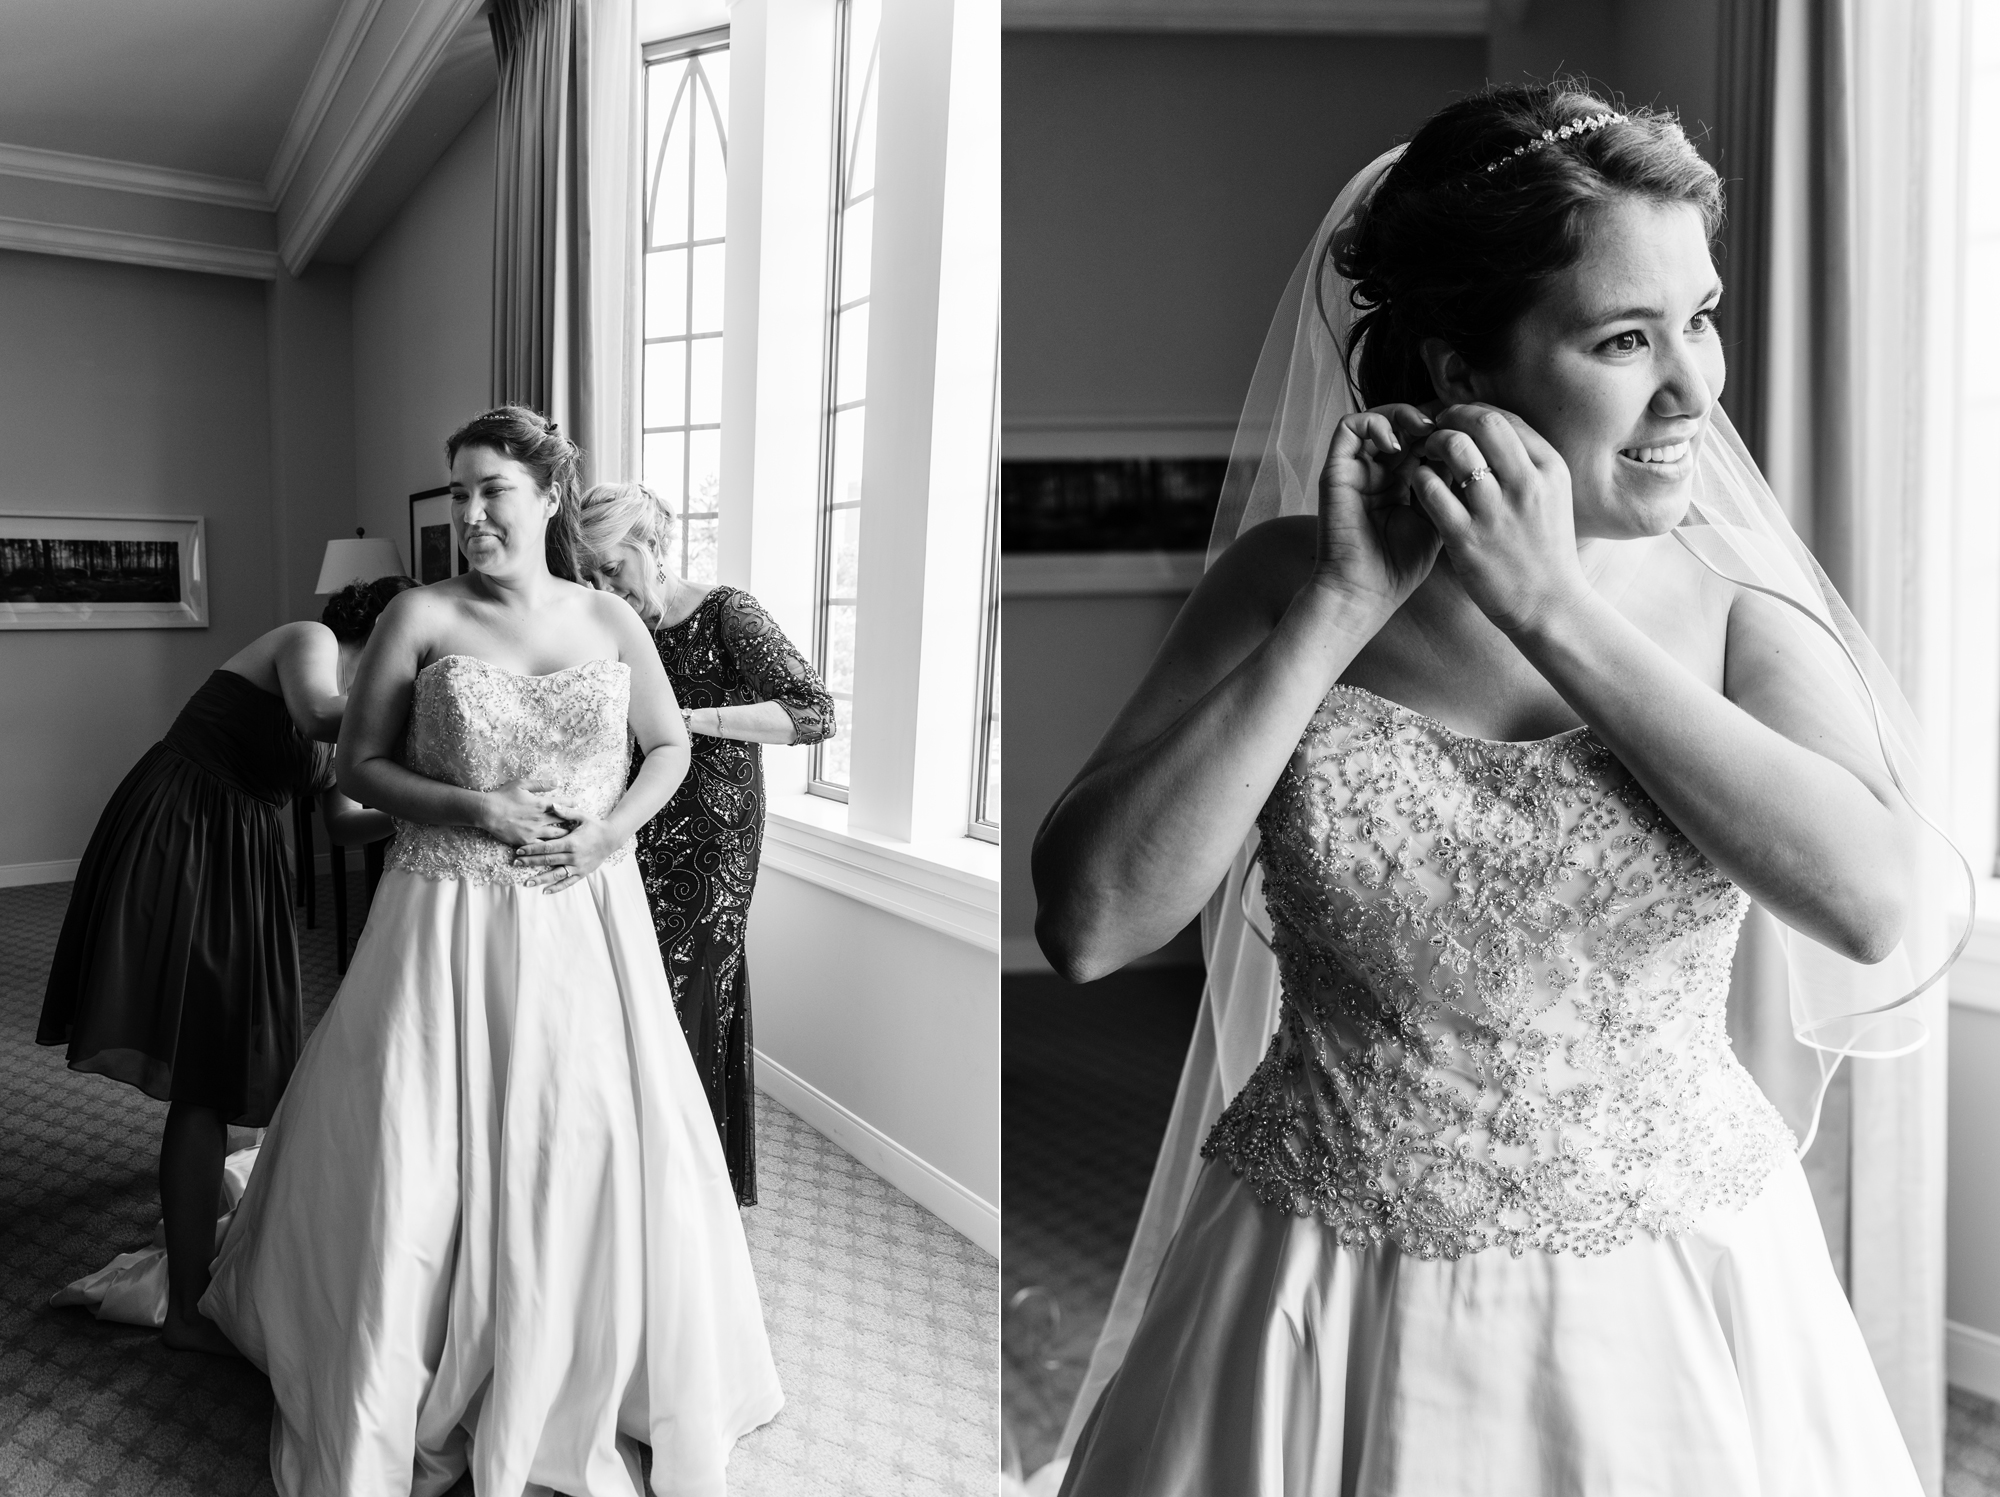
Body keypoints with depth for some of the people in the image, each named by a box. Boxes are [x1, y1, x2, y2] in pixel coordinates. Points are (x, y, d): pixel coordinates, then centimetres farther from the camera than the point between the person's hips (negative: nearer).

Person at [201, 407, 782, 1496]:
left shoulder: (610, 622, 4)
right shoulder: (420, 618, -2)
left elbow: (669, 745, 13)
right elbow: (360, 762, 2)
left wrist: (612, 829, -5)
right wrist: (474, 809, -14)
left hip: (584, 920, 2)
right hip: (448, 919, -1)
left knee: (599, 1154, 6)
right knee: (421, 1165, 4)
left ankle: (585, 1393, 31)